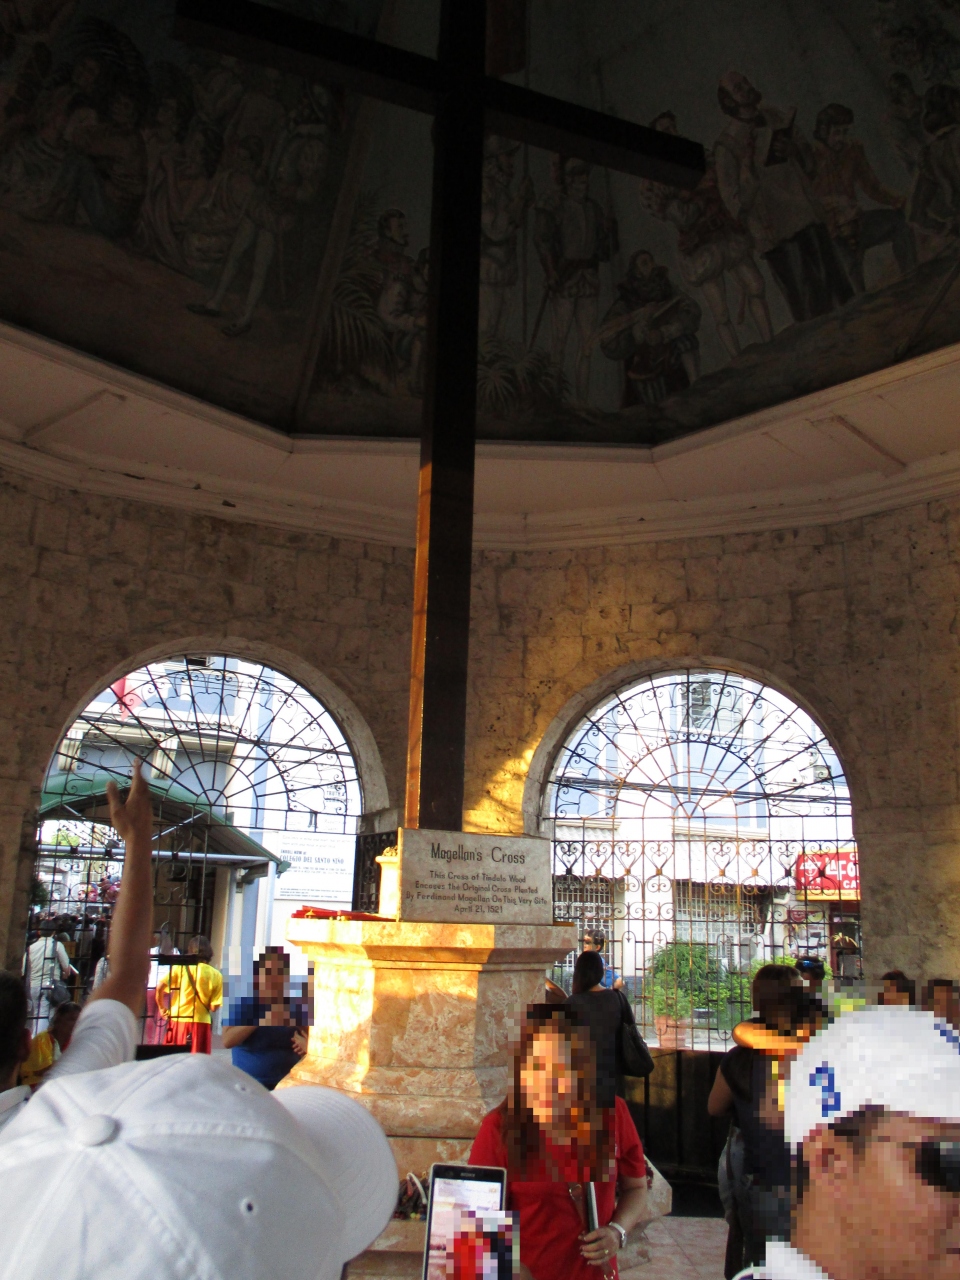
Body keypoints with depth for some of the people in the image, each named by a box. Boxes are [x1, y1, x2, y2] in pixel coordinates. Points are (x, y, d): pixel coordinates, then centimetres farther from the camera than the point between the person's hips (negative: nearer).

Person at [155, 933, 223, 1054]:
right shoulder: (216, 975, -1)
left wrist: (161, 1007, 6)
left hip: (178, 1020, 1)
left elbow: (159, 987, -10)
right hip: (201, 1022, 0)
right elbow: (214, 1007, -5)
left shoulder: (180, 967, -1)